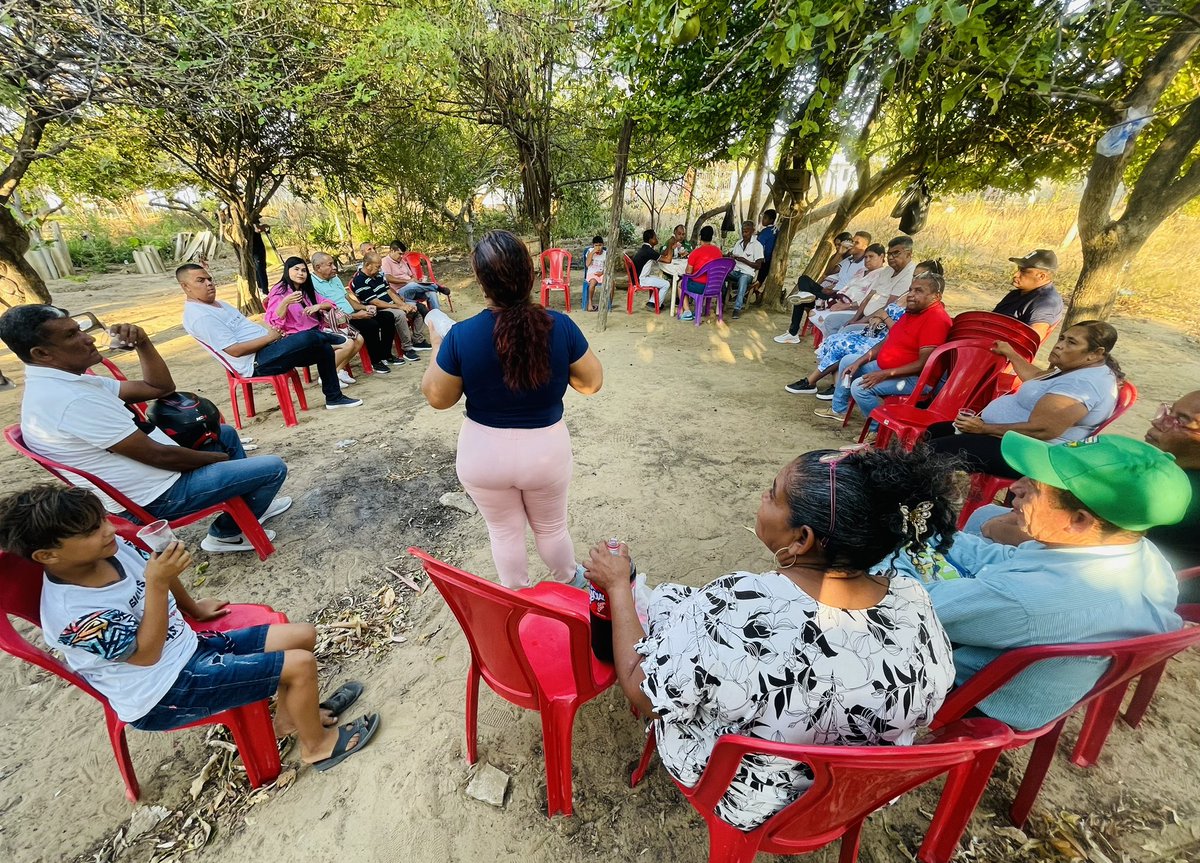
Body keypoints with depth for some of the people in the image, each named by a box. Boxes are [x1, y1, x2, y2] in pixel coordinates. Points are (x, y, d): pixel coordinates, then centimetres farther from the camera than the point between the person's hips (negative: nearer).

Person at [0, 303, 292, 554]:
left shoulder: (62, 384, 5)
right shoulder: (71, 399, -27)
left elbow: (160, 387, 8)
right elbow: (159, 455, -24)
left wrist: (143, 343, -8)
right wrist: (222, 458, -10)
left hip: (150, 475, 10)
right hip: (156, 496, -10)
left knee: (226, 434, 25)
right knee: (273, 468, -13)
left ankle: (249, 501, 28)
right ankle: (227, 533, 9)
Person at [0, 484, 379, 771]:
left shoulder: (112, 550, -5)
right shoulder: (71, 614, -28)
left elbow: (160, 573, 15)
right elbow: (146, 653, -24)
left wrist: (192, 607, 28)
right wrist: (157, 583, -33)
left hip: (189, 645, 8)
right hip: (165, 691, -8)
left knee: (303, 635, 3)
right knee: (301, 665, -17)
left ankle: (290, 714, 24)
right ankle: (317, 745, 9)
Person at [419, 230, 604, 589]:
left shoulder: (461, 335, -19)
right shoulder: (561, 326, -18)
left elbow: (437, 397, -6)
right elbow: (592, 382, -6)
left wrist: (439, 345, 6)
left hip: (484, 453, 0)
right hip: (546, 449, 0)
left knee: (505, 531, 24)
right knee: (551, 527, 25)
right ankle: (569, 582, 52)